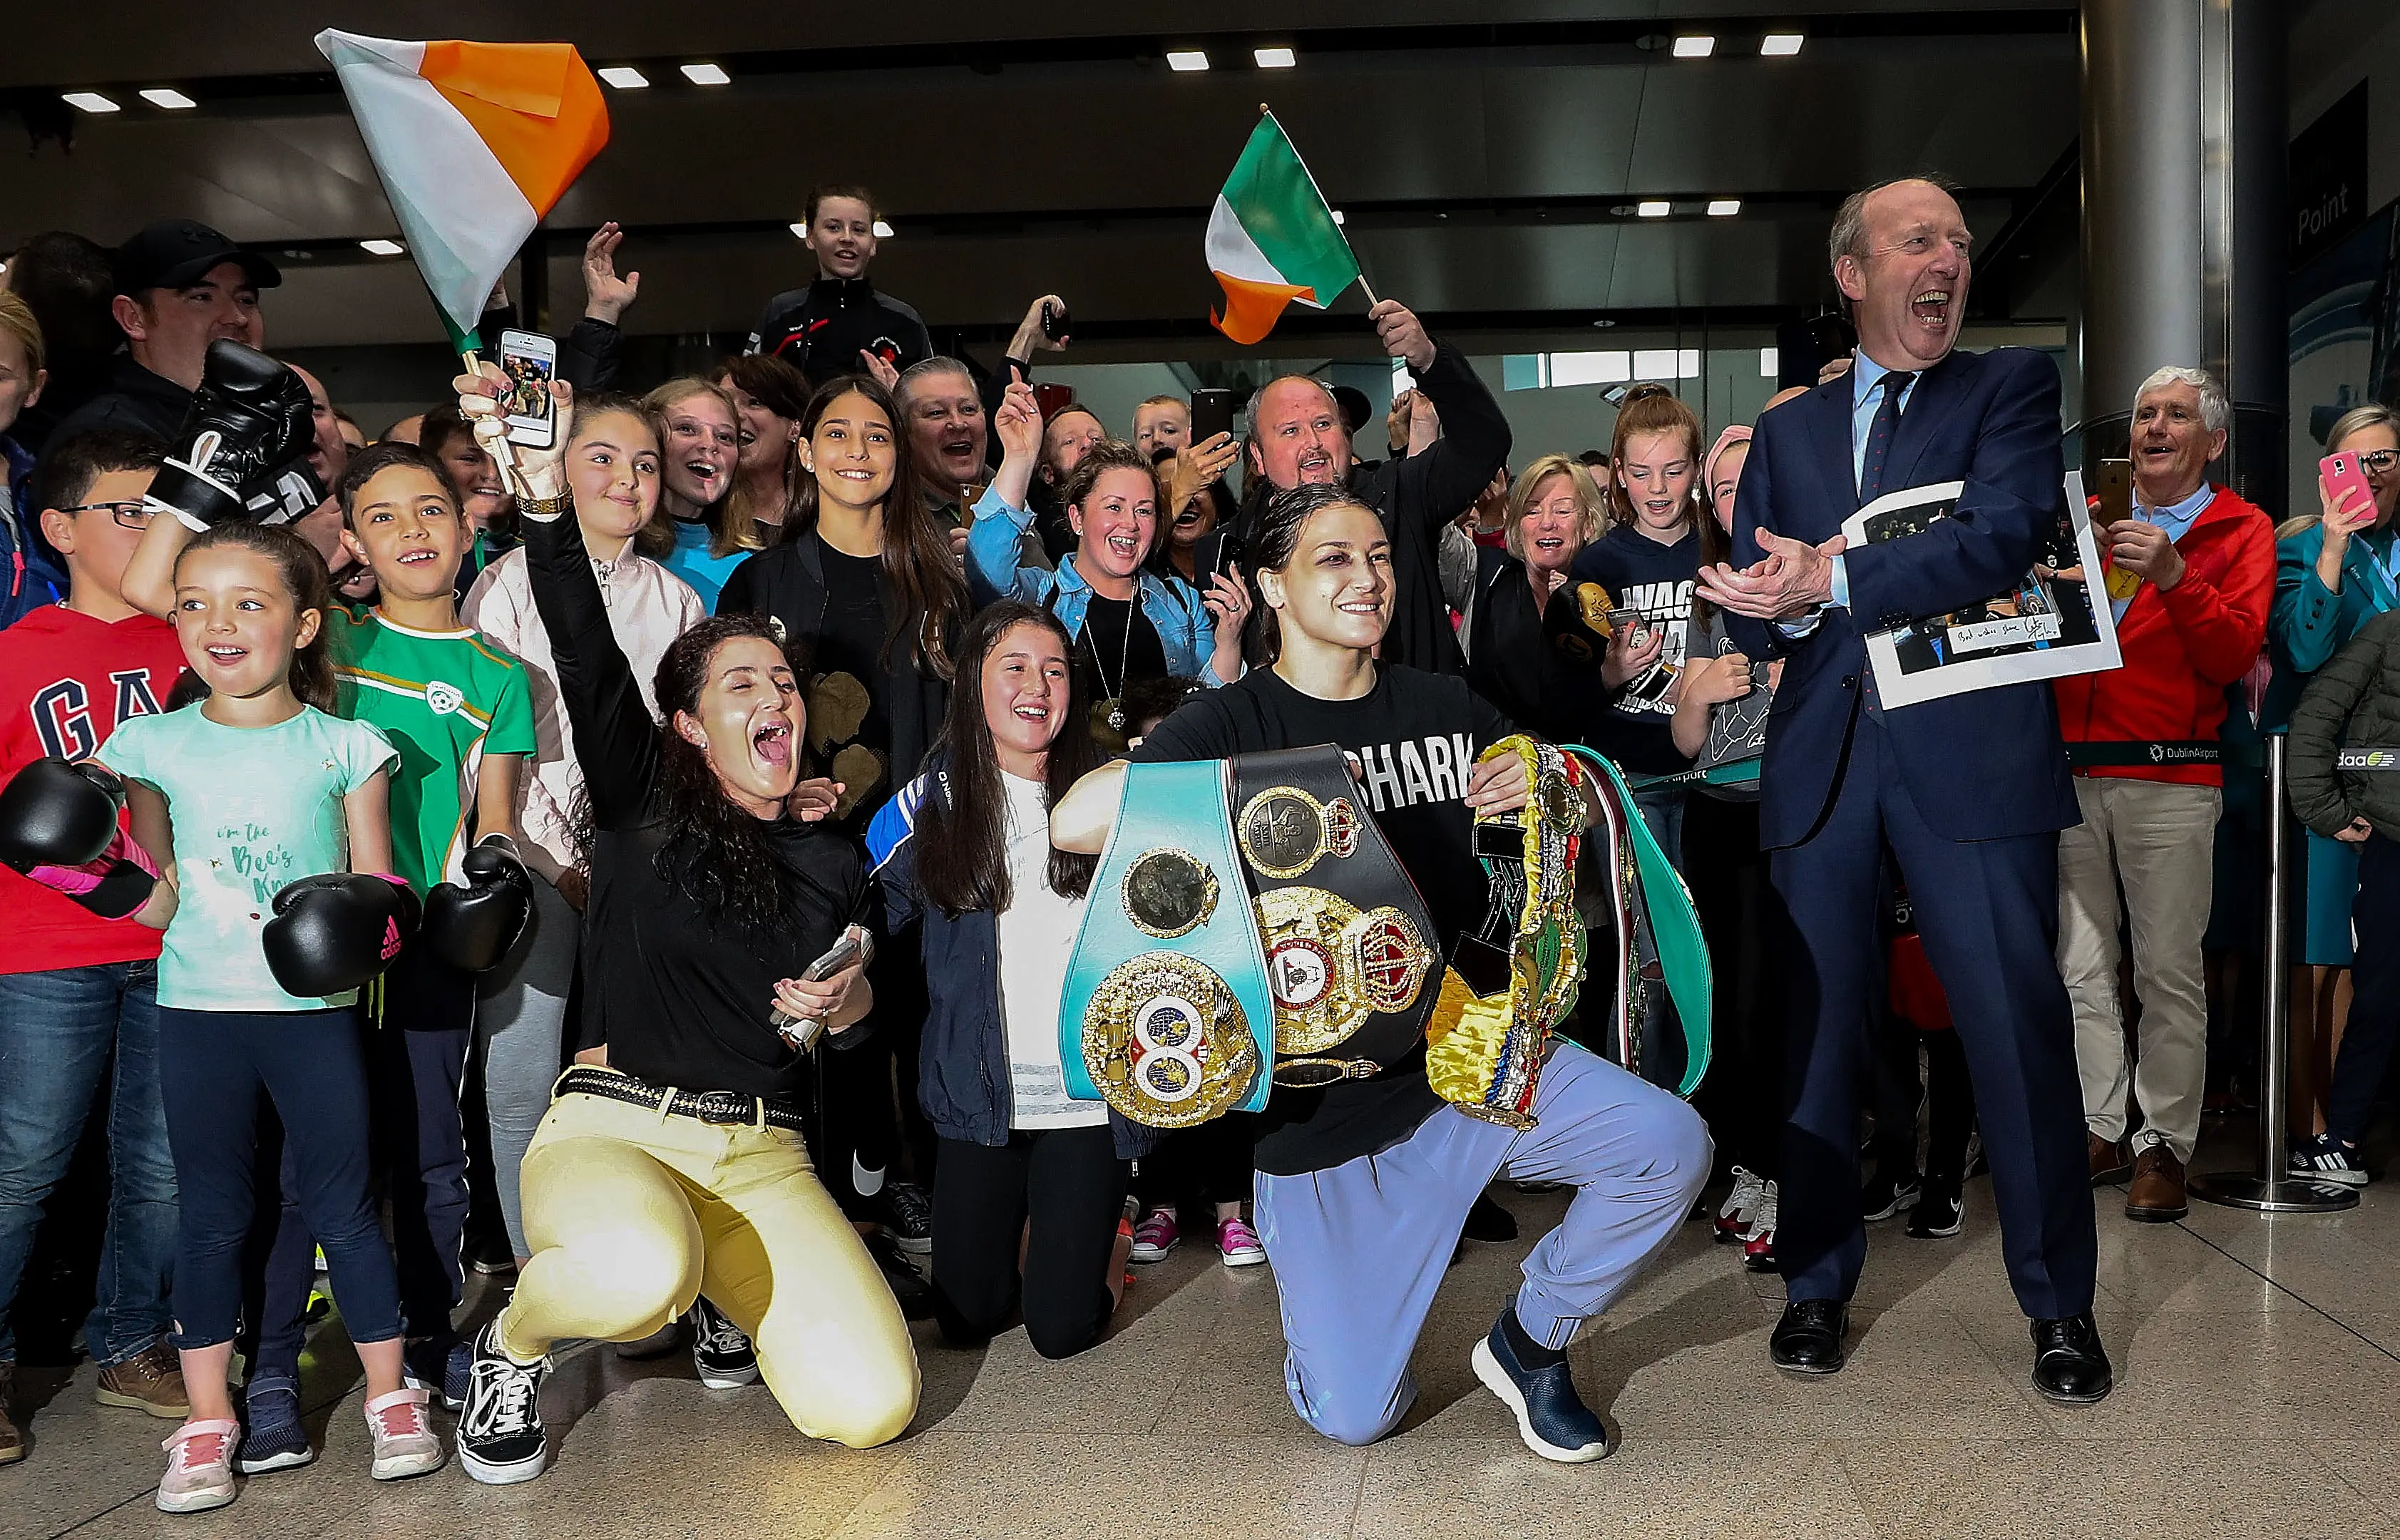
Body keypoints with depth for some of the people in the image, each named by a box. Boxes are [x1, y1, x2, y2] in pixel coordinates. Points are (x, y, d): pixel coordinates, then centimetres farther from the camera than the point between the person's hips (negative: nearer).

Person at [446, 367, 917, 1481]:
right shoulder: (642, 803, 3)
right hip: (610, 1128, -4)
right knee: (639, 1271, -41)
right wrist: (546, 491, -27)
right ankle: (512, 1343, -2)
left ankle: (723, 1283, 19)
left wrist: (853, 1001, 1)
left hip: (762, 1160, 4)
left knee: (870, 1406, -14)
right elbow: (586, 658, -13)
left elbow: (859, 996, 26)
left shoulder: (832, 865, 13)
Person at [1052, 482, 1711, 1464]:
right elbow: (1075, 823, -22)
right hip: (1323, 1106, -3)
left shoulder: (1448, 708, 8)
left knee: (1670, 1147, -20)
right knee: (1353, 1418, -3)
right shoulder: (1235, 722, -5)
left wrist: (1550, 791, -7)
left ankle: (1529, 1344, 7)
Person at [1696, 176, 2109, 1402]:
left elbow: (2005, 538, -12)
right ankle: (1817, 1281, 21)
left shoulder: (2012, 386, 7)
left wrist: (1830, 582, -15)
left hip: (1971, 749, -3)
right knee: (1818, 1023, 7)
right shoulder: (1787, 429, 17)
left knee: (2017, 1023, -1)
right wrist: (1785, 602, -13)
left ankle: (2059, 1303, 14)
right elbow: (1746, 615, 10)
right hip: (1821, 759, 3)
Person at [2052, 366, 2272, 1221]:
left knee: (2170, 972, -2)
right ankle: (2100, 1127, 17)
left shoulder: (2241, 531, 5)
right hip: (2073, 772, 4)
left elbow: (2236, 653, -8)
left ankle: (2164, 1142, 8)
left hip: (2170, 779, -4)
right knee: (2082, 966, 7)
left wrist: (2174, 576, -20)